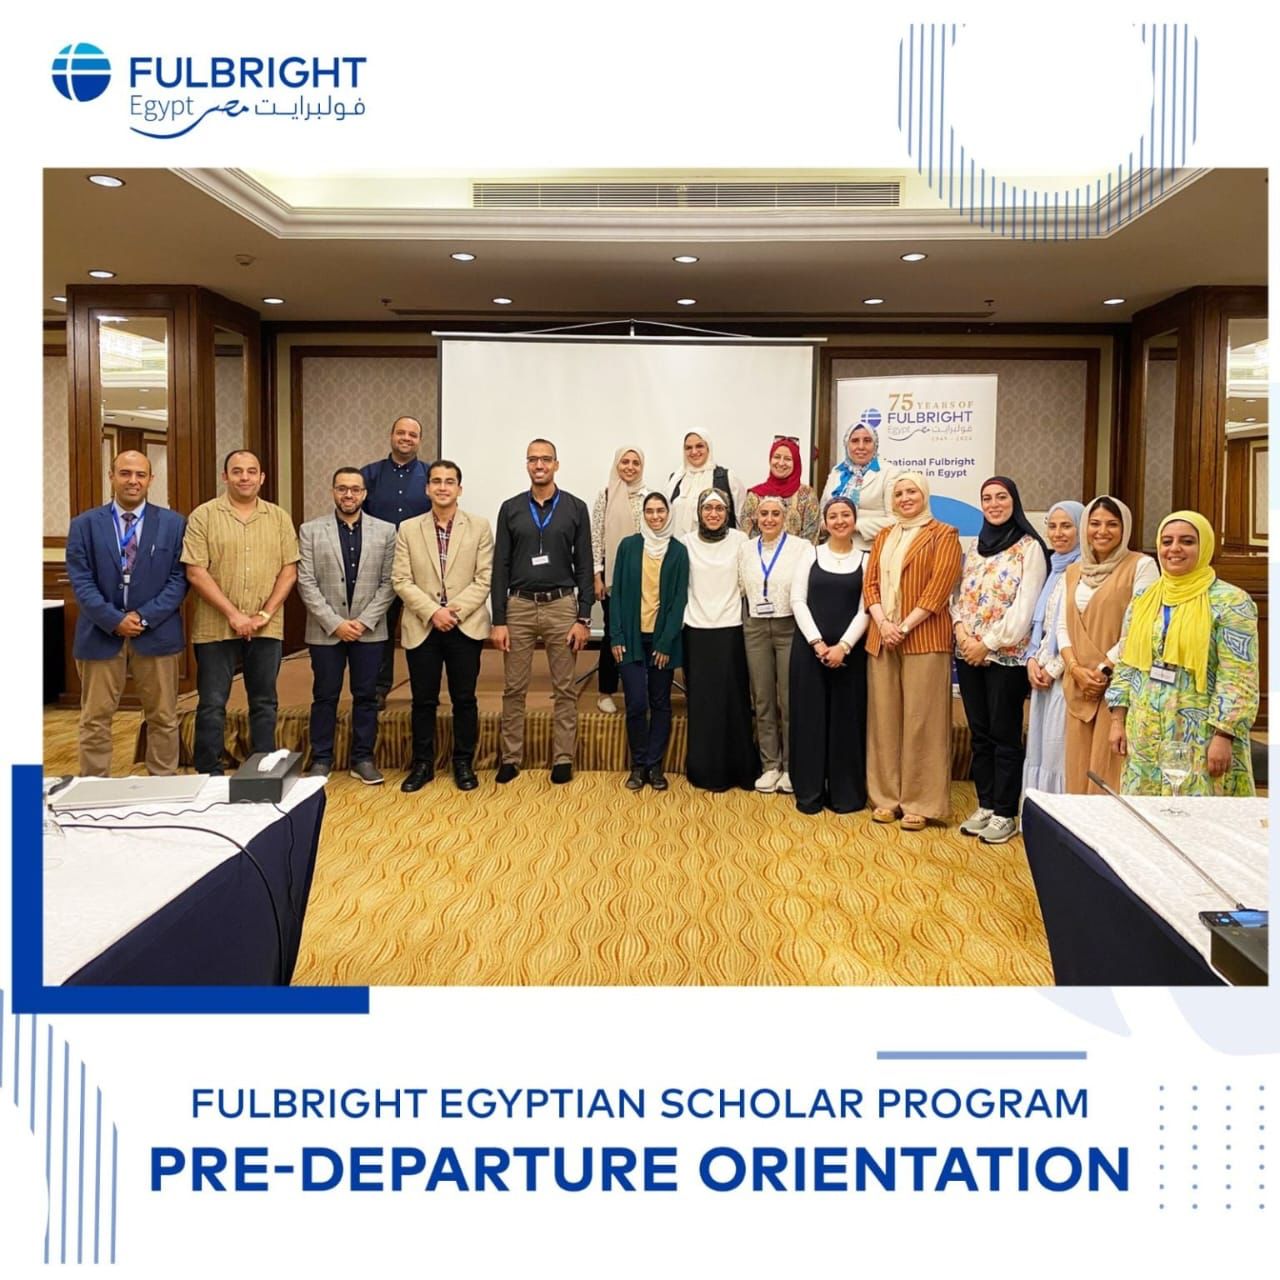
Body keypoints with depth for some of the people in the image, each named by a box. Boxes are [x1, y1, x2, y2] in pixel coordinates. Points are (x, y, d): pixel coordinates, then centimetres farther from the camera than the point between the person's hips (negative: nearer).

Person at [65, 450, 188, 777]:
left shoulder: (173, 523, 3)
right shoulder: (84, 524, 4)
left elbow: (179, 579, -3)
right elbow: (80, 581, -2)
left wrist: (144, 617, -13)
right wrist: (114, 620, -14)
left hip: (157, 634, 0)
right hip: (101, 634, 0)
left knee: (163, 718, 7)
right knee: (94, 721, 6)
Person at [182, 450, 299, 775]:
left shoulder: (279, 517, 7)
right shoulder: (203, 516, -1)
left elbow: (289, 570, 4)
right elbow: (196, 573, -7)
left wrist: (266, 613, -8)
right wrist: (233, 615, -13)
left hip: (266, 628, 2)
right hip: (215, 628, -2)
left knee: (264, 702, 10)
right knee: (212, 704, 3)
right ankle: (209, 774, 14)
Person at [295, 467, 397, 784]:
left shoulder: (385, 531, 3)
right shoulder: (310, 530, 1)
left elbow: (388, 583, 0)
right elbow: (306, 584, -4)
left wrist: (364, 621, -9)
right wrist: (335, 623, -11)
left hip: (369, 630, 1)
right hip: (325, 630, -1)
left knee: (366, 696, 7)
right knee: (325, 697, 7)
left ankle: (363, 759, 18)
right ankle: (321, 759, 18)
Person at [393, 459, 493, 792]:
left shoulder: (480, 526, 2)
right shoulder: (408, 529, 5)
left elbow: (484, 579, -3)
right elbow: (401, 580, 0)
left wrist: (455, 611, -13)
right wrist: (432, 612, -13)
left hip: (466, 626, -1)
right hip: (422, 627, 1)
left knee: (464, 699, 6)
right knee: (423, 700, 7)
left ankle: (464, 763, 18)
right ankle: (423, 763, 19)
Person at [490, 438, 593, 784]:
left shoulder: (575, 508, 2)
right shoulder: (510, 508, 5)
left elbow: (584, 566, 1)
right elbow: (500, 567, 3)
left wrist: (584, 618, -5)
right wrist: (498, 620, -2)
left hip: (561, 605, -1)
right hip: (519, 606, 1)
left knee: (565, 689, 4)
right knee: (514, 689, 5)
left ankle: (563, 758, 13)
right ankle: (511, 758, 16)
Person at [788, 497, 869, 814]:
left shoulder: (866, 559, 6)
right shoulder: (810, 555, 6)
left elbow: (865, 609, -1)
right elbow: (798, 601, 0)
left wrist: (843, 646, -13)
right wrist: (817, 643, -11)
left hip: (849, 650, 0)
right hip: (808, 647, 0)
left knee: (847, 718, 3)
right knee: (810, 716, 2)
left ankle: (846, 793, 13)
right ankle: (809, 792, 12)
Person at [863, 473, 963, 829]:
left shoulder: (943, 534, 3)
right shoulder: (883, 537, 18)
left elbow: (939, 586, -8)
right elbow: (870, 583, 11)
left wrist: (904, 626, -14)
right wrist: (882, 623, -7)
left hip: (923, 639, -5)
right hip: (881, 638, 5)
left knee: (920, 719, -3)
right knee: (884, 717, 6)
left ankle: (920, 803, 4)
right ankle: (887, 796, 14)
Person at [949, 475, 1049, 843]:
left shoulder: (1029, 547, -6)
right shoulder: (974, 546, 13)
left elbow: (1024, 606, -13)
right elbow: (958, 594, 11)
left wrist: (989, 643, -14)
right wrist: (961, 630, -6)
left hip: (1007, 655, -6)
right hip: (969, 655, 6)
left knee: (1004, 735, 0)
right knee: (979, 733, 11)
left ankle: (1005, 814, 9)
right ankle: (985, 806, 20)